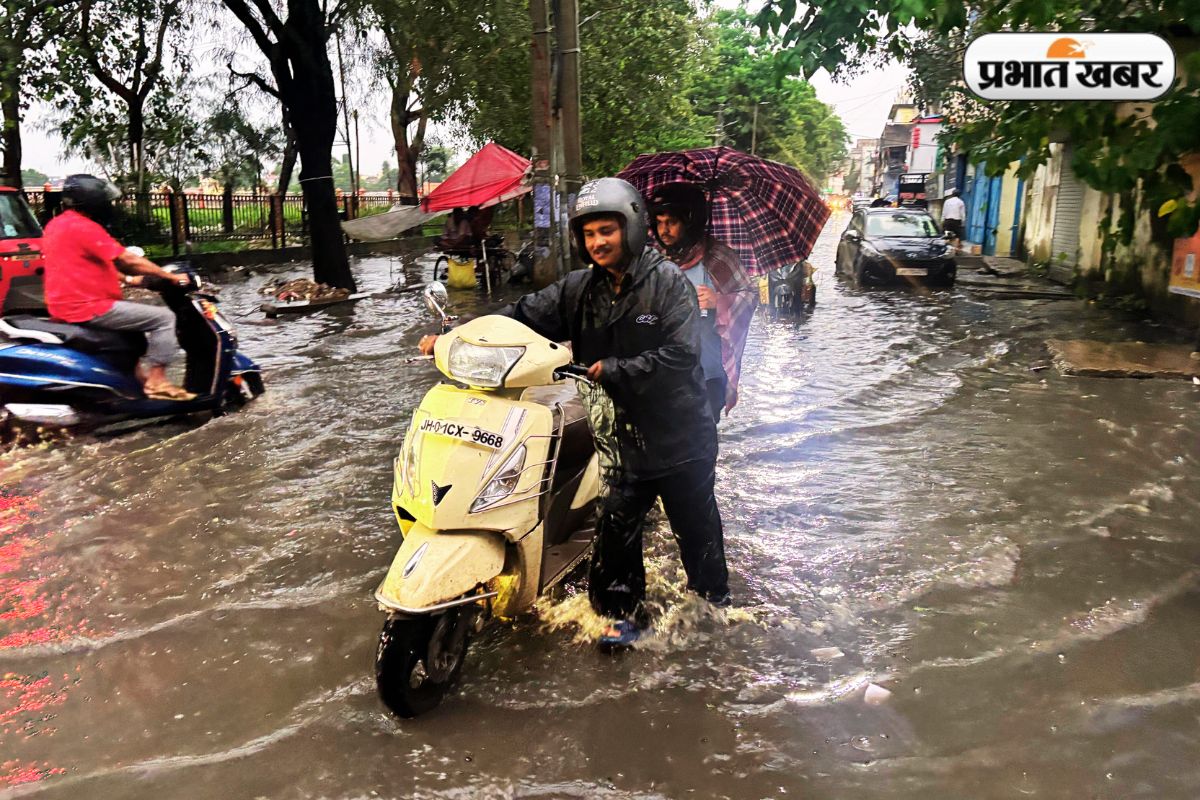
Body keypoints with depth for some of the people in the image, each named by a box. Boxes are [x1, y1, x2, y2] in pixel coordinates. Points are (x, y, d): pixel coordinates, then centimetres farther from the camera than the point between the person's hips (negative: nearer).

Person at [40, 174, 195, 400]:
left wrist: (127, 279, 23)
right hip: (88, 308, -11)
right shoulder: (85, 227, -15)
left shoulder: (56, 225, 16)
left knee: (130, 311, 33)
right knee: (163, 317, -9)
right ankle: (157, 382, -11)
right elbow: (129, 260, -16)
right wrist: (172, 277, -10)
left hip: (67, 306, 11)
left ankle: (137, 375, 30)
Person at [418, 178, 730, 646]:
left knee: (695, 524, 15)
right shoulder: (581, 288, 1)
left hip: (680, 435, -3)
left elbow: (681, 354, -22)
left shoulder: (668, 282, -13)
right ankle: (625, 611, 25)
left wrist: (614, 371, -23)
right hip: (624, 432, 3)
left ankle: (713, 594, 41)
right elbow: (524, 316, -3)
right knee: (616, 525, 5)